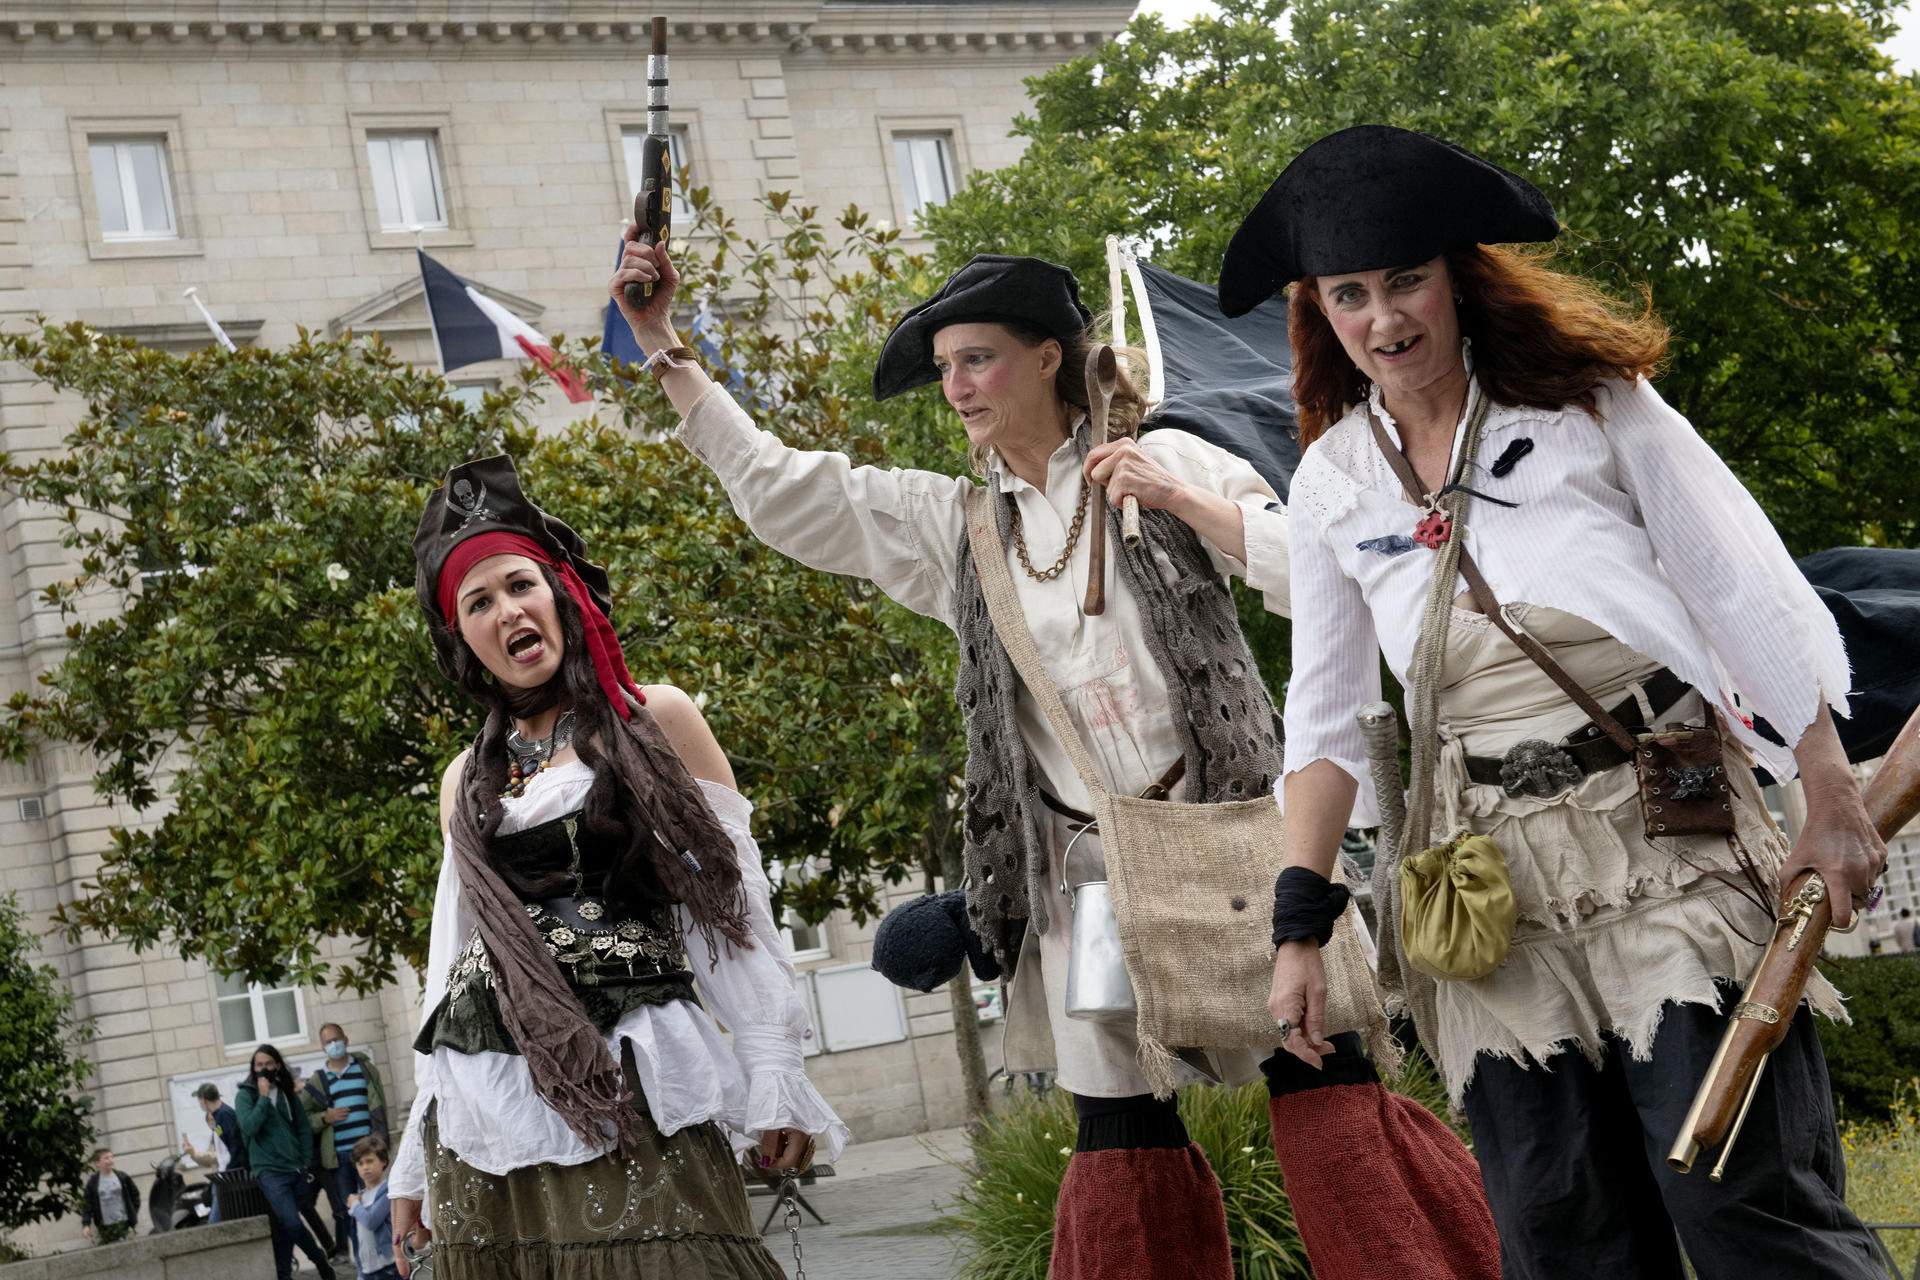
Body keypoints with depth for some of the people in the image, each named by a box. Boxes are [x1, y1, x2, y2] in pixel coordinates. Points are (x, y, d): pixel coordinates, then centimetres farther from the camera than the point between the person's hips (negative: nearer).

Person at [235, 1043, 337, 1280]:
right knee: (292, 1224, -15)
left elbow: (304, 1128, 16)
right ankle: (319, 1258, 5)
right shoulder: (245, 1095, 0)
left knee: (285, 1227, 5)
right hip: (269, 1171, -4)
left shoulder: (287, 1093, 12)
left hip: (296, 1170, 4)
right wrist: (263, 1097, -16)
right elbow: (249, 1126, -16)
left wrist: (306, 1162, 8)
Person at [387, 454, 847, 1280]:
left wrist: (772, 1073, -6)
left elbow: (731, 901, 3)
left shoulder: (654, 721, 7)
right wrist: (414, 1159, 16)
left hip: (634, 1095, -4)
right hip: (487, 1114, 4)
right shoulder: (467, 779, 18)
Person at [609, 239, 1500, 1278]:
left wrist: (1181, 501, -9)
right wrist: (663, 347, 5)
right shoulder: (952, 526, 13)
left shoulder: (1166, 462, 5)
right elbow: (777, 490, 10)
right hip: (1089, 874, 3)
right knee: (1122, 1147, 2)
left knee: (1326, 1096, -7)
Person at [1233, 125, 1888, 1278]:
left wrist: (1833, 801, -2)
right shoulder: (1332, 484, 10)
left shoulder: (1593, 402, 1)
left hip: (1671, 844, -3)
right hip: (1493, 881, 3)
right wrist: (1298, 925, 7)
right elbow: (1326, 719, 13)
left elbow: (1750, 598, 1)